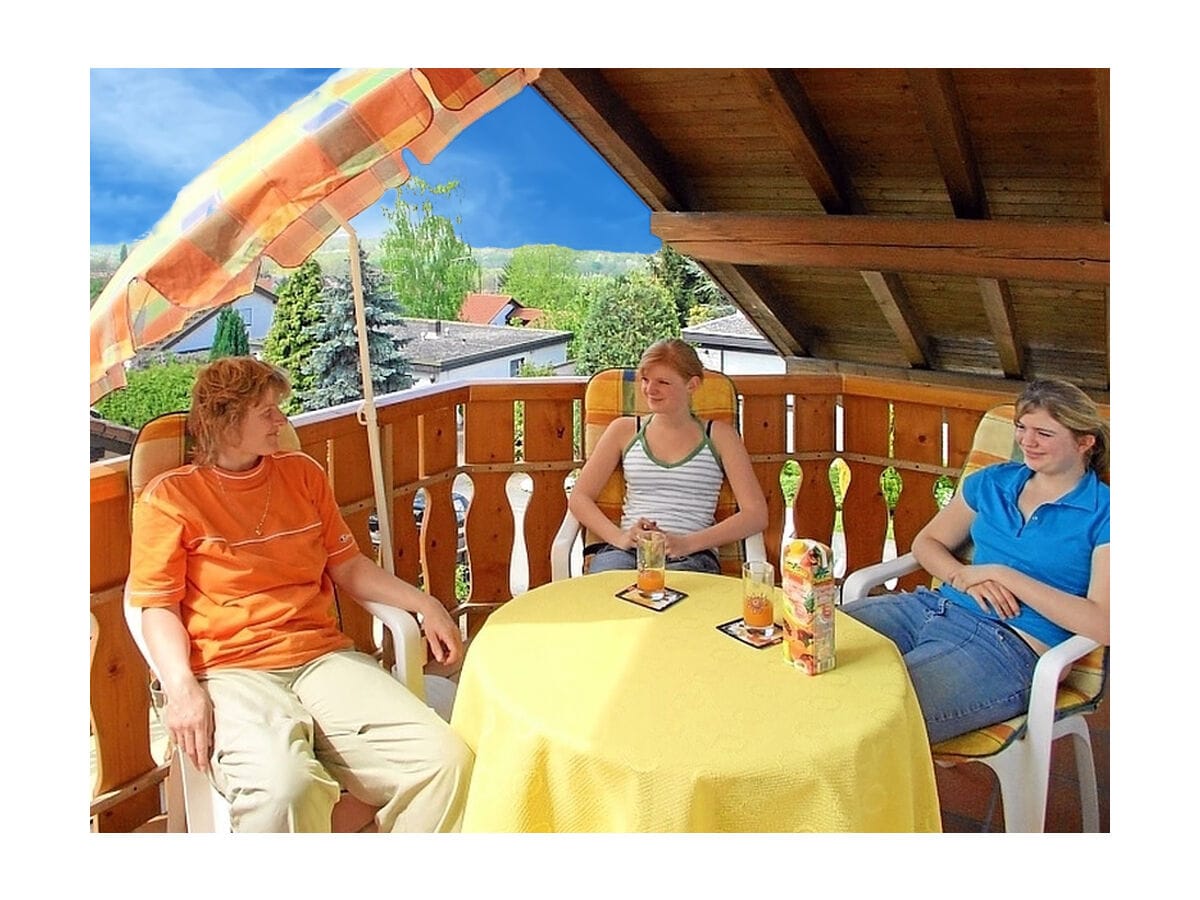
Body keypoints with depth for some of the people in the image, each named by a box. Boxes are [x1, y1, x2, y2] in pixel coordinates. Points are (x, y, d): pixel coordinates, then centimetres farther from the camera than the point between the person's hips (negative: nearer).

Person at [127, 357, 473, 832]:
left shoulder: (302, 473, 17)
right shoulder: (170, 497, 3)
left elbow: (348, 567, 19)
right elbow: (158, 608, 0)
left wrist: (425, 605, 7)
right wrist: (181, 687, -18)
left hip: (323, 656, 4)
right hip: (231, 671, -4)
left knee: (447, 760, -20)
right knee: (283, 785, -38)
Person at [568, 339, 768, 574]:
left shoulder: (718, 436, 11)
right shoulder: (624, 429, 17)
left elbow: (756, 515, 2)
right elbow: (579, 498, 13)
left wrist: (687, 543, -11)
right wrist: (618, 536, -7)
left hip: (692, 558, -1)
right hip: (627, 550, 1)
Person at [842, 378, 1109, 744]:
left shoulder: (1100, 515, 0)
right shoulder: (992, 482, 16)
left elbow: (1103, 625, -11)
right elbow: (927, 542, 21)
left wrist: (1005, 575, -11)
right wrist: (962, 576, -2)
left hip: (1007, 647, -6)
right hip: (931, 606, 6)